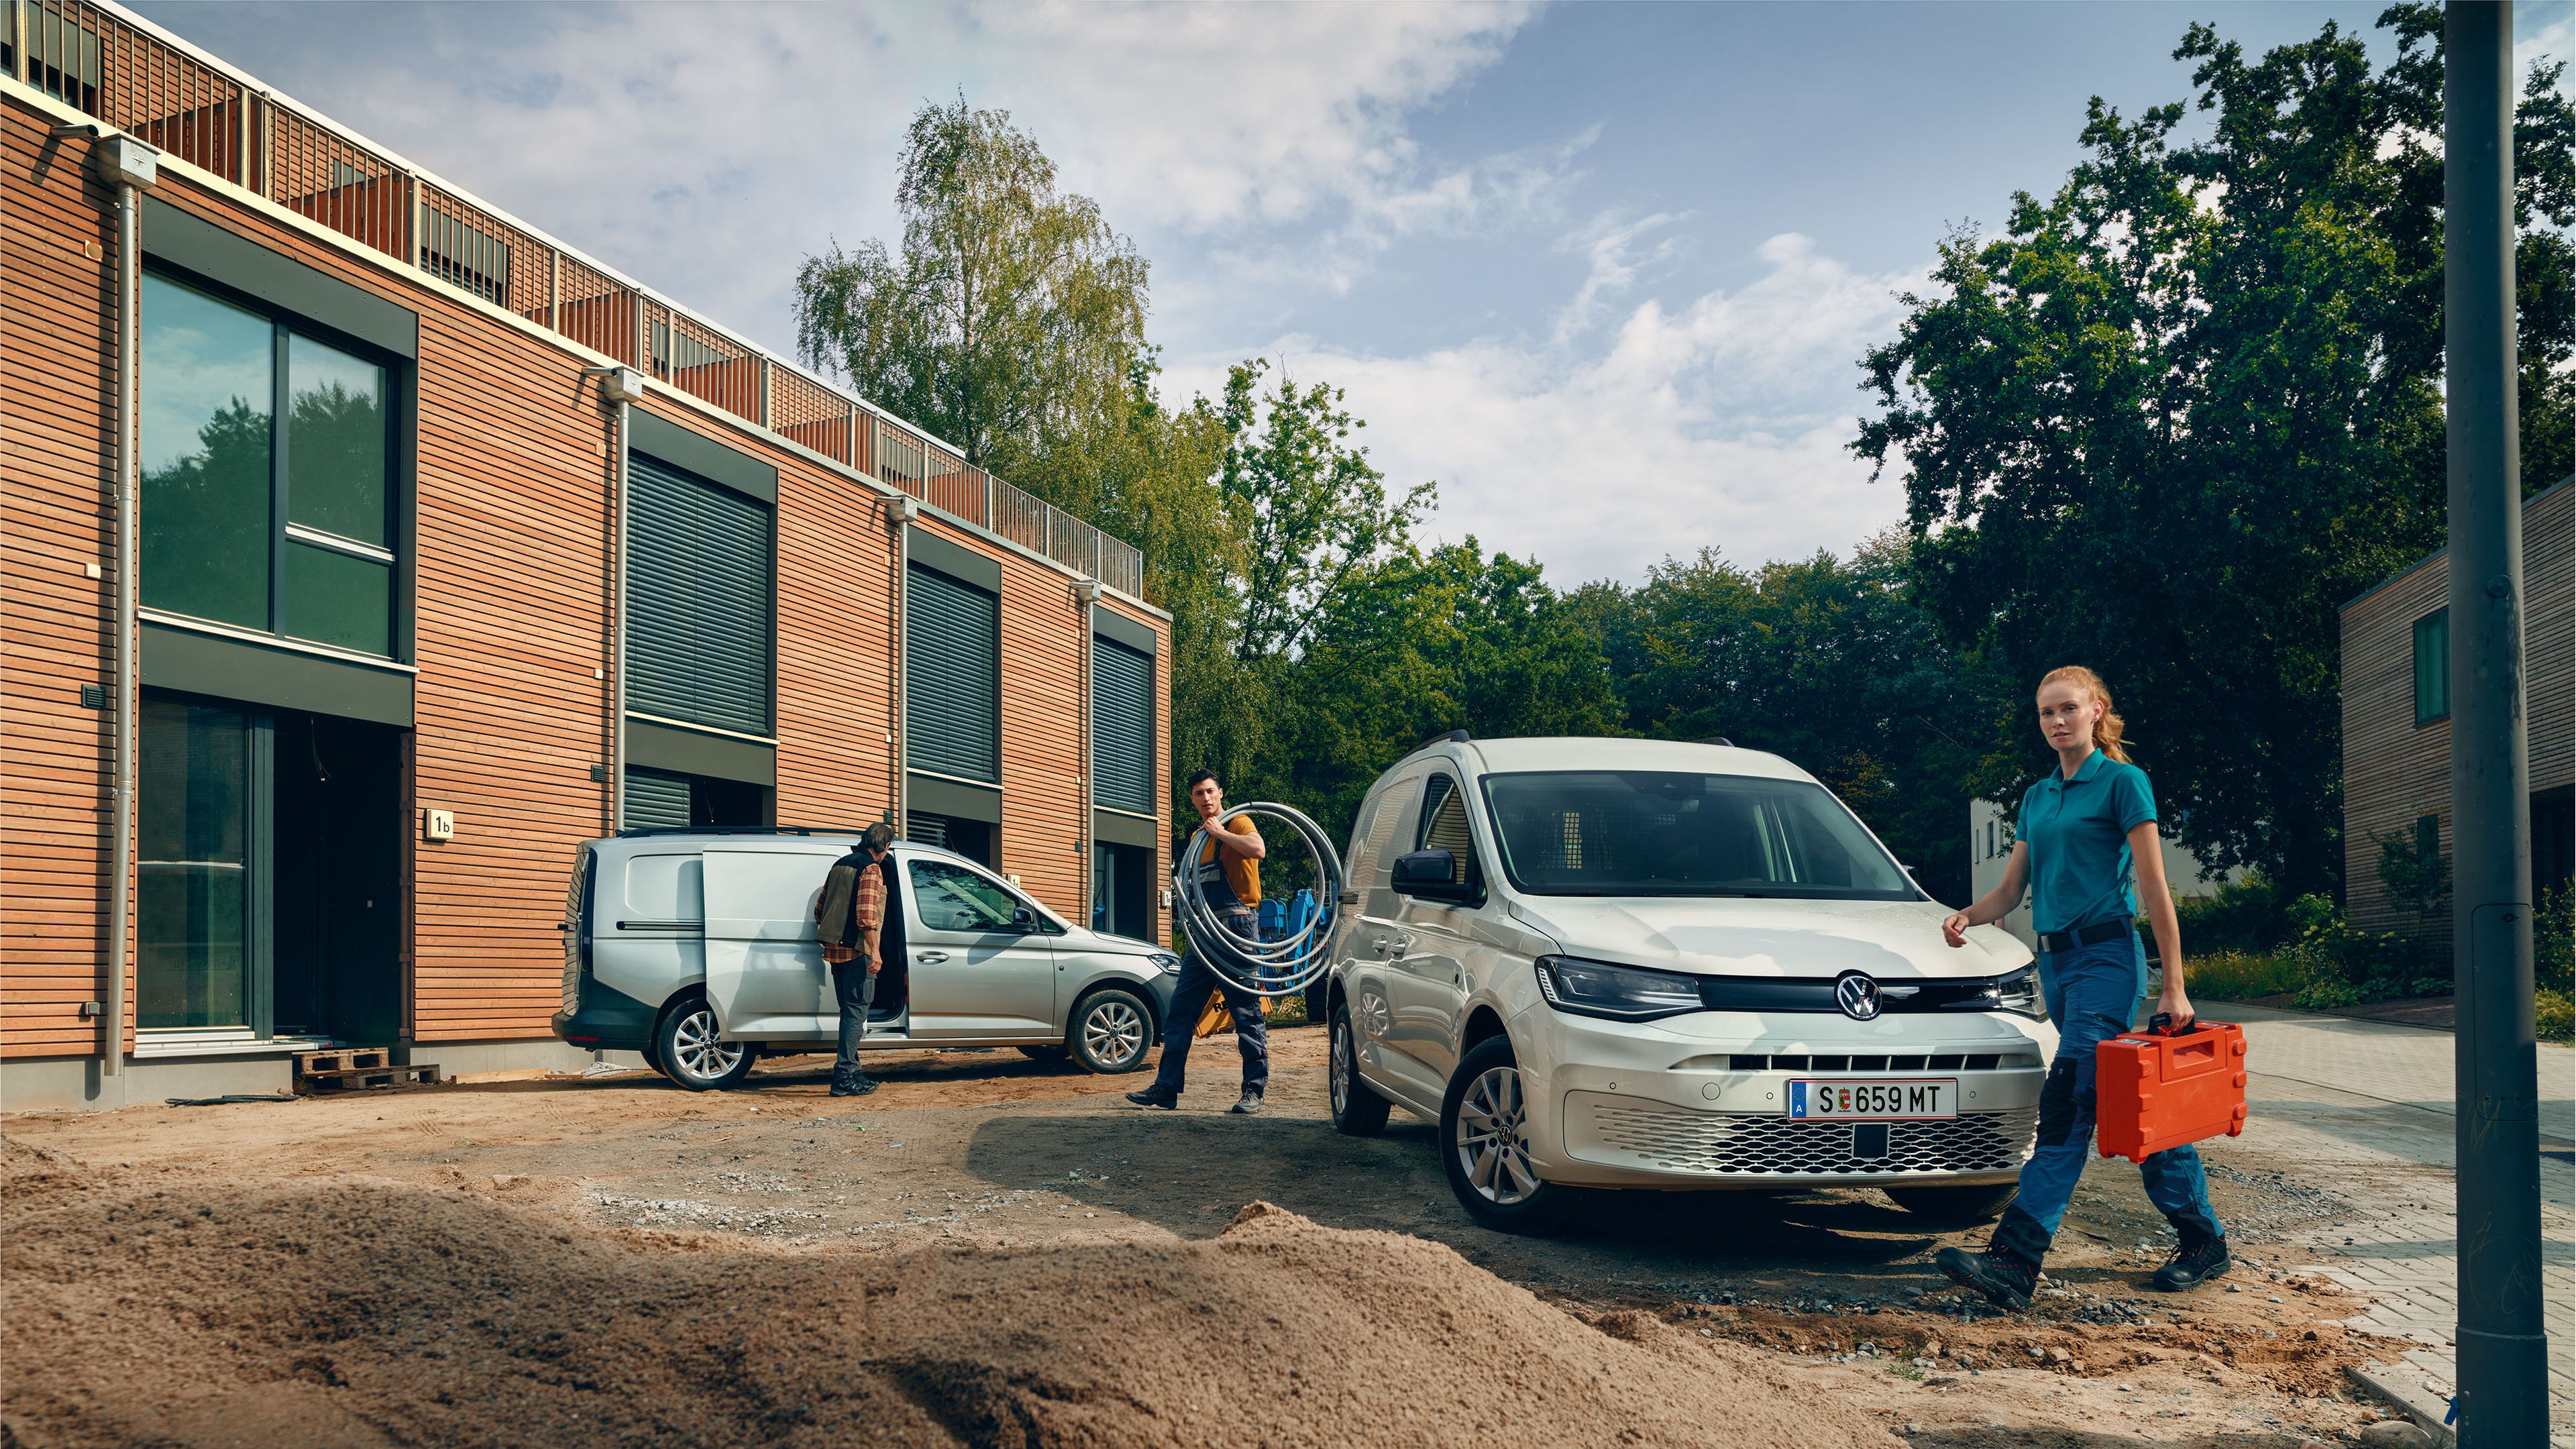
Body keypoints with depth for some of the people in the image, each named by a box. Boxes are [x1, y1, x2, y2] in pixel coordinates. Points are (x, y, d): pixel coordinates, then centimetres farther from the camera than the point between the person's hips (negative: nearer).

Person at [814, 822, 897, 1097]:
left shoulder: (840, 865, 16)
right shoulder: (872, 869, -11)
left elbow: (820, 909, 19)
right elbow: (866, 915, -20)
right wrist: (874, 951, -19)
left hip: (835, 949, 9)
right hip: (857, 950, -9)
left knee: (850, 1010, 16)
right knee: (856, 1012, -6)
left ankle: (850, 1071, 21)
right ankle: (845, 1077, -9)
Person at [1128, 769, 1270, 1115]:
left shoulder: (1237, 823, -2)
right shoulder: (1197, 837, 20)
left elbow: (1257, 849, -26)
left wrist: (1218, 832, -16)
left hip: (1237, 927, -8)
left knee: (1246, 1010, -5)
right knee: (1181, 1007, 6)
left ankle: (1254, 1091, -1)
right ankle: (1166, 1089, 10)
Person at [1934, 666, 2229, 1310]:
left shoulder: (2122, 783, -5)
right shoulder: (2036, 797, 16)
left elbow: (2154, 889, -8)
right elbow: (2011, 889, 17)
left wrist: (2173, 986, -10)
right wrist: (1968, 916, -5)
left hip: (2106, 957, -8)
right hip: (2054, 960, 8)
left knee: (2067, 1102, -16)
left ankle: (2016, 1260, -23)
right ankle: (2202, 1238, 24)